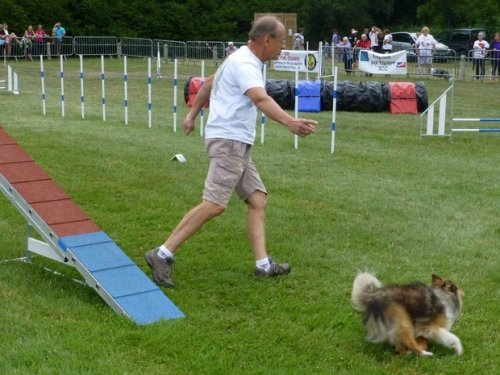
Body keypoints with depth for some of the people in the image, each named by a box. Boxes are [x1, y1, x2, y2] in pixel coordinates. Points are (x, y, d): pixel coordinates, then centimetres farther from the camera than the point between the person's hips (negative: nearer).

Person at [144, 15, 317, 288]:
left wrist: (192, 115, 38)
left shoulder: (242, 59, 18)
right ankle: (162, 255, -13)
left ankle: (263, 265, 6)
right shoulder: (245, 63, -14)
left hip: (237, 144, 11)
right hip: (229, 141, -11)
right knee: (214, 204, -16)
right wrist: (289, 122, -49)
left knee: (258, 200, 6)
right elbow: (261, 99, -34)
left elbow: (208, 84, 31)